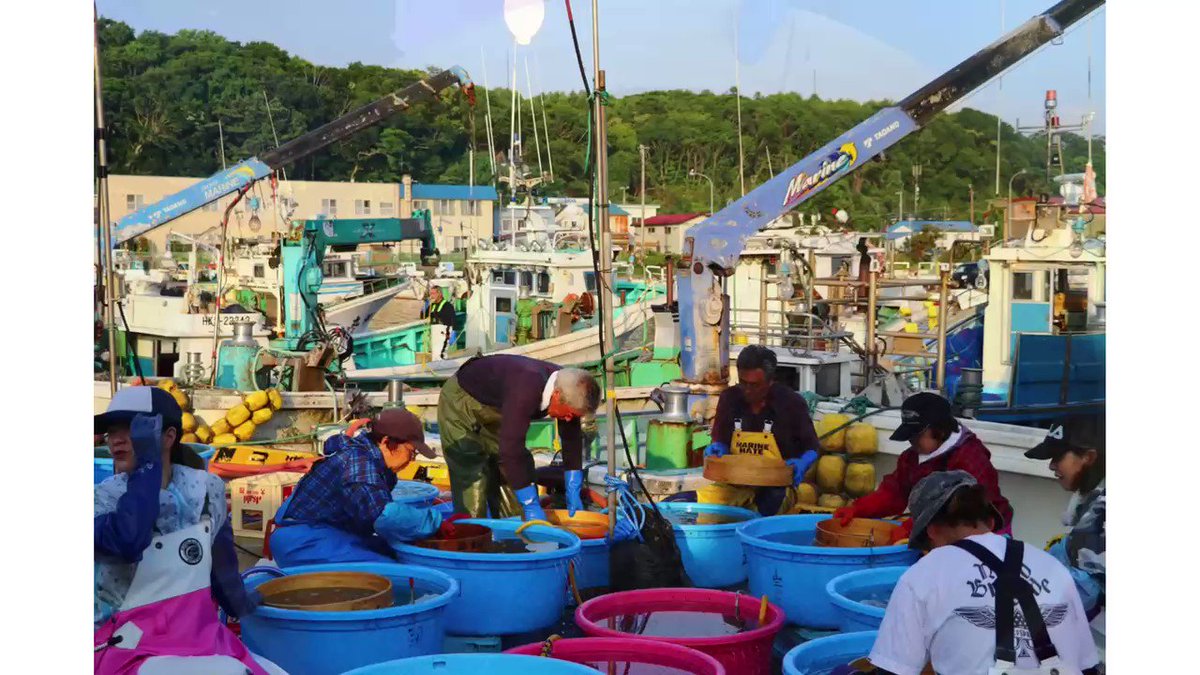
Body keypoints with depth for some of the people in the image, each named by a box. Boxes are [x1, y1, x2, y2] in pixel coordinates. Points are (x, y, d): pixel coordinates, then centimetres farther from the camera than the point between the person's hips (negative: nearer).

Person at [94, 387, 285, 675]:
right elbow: (128, 542, -29)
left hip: (200, 637, 5)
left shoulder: (206, 490, 4)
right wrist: (147, 463, -22)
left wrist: (240, 605, 35)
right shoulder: (102, 499, -6)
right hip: (129, 648, -5)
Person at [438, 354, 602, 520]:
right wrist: (531, 505, -38)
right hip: (460, 404, -8)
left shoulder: (567, 385, -18)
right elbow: (511, 449, -44)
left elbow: (571, 437, -4)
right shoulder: (526, 389, -42)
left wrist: (573, 491, -5)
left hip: (494, 412, 8)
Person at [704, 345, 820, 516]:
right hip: (736, 483, 3)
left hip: (776, 486, -2)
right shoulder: (729, 399, 3)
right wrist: (717, 448, -11)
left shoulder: (791, 403, -6)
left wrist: (802, 464, -21)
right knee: (699, 501, -27)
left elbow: (811, 449, 1)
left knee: (773, 500, -39)